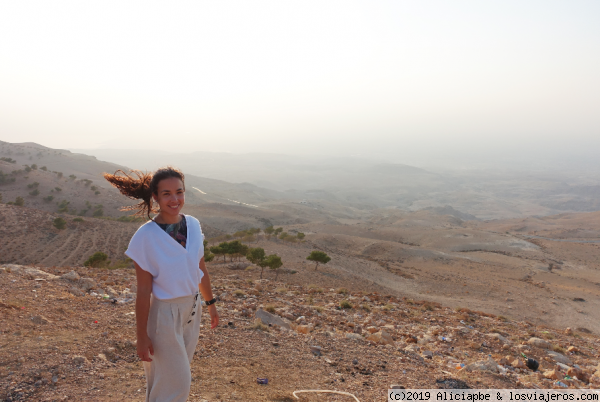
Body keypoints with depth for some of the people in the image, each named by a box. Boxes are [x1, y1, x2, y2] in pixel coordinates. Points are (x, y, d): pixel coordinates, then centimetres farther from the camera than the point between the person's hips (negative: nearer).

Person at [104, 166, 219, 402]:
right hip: (164, 314, -5)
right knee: (178, 383, 7)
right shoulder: (146, 236, -20)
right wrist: (142, 337, -11)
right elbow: (143, 292, -16)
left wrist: (210, 304, 14)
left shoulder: (193, 225, -5)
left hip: (191, 309, 5)